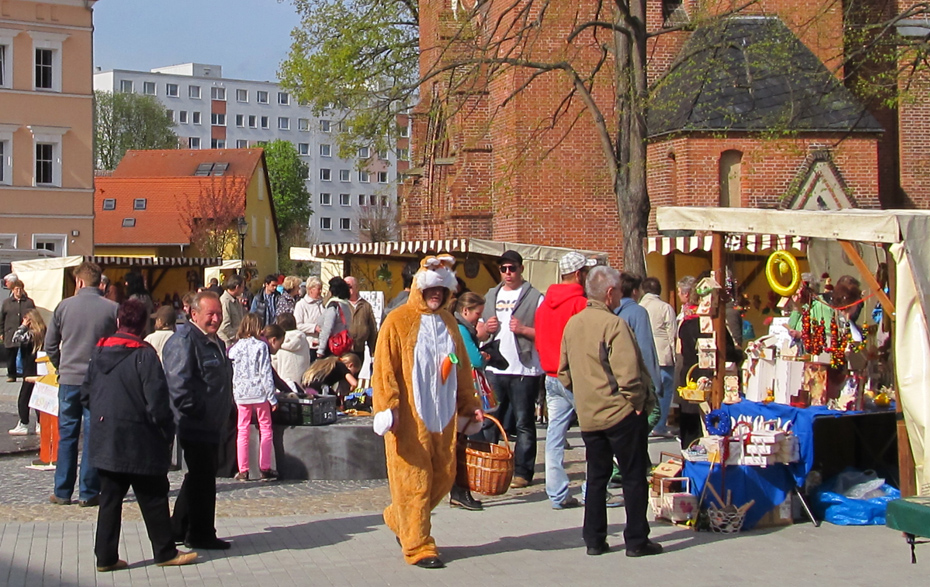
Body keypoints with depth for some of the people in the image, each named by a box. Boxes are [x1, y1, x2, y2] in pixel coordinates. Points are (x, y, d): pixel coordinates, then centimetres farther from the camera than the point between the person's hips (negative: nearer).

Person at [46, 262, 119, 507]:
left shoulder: (64, 306, -1)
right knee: (93, 436, 4)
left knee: (67, 436, 10)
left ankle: (62, 492, 13)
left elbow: (50, 344, 5)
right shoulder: (113, 309, -6)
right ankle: (88, 493, 6)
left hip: (69, 379, 1)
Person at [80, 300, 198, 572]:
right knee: (153, 499, 5)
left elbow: (86, 393, 11)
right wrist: (167, 433, -5)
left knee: (110, 498, 11)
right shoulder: (144, 355, -15)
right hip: (139, 442, -6)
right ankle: (165, 552, 14)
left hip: (105, 441, 6)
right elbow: (157, 400, -17)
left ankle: (106, 556, 11)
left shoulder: (99, 351, 4)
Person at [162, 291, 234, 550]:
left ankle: (179, 529, 28)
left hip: (211, 426, 10)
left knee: (200, 478, 17)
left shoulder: (215, 342, 18)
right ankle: (200, 534, 8)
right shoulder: (184, 341, -15)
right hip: (196, 427, -10)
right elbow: (178, 383, -24)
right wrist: (195, 411, -22)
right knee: (202, 480, -3)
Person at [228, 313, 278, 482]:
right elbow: (266, 373, -9)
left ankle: (243, 470, 6)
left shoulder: (234, 348, 3)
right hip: (259, 393, -3)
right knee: (265, 429, 8)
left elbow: (231, 373, 6)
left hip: (241, 394, 3)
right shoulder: (261, 346, -7)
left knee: (242, 431, 8)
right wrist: (272, 398, -5)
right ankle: (265, 469, 7)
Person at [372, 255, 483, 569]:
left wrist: (469, 404, 17)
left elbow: (462, 366, 20)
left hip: (444, 414, 6)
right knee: (414, 478, -3)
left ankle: (399, 519, 29)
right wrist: (387, 406, -17)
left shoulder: (447, 321, 14)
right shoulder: (398, 320, -4)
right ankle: (417, 546, 5)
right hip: (410, 415, -6)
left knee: (444, 477, 9)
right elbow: (384, 368, -9)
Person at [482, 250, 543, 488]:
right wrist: (486, 328, 2)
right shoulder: (491, 296, 17)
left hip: (524, 370, -5)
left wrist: (523, 329, -17)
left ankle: (522, 472, 4)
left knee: (524, 423, 0)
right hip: (494, 368, 5)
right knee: (489, 421, 9)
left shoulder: (535, 297, 0)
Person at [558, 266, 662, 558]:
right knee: (634, 477, 4)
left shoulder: (572, 324, 7)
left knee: (596, 477, 14)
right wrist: (638, 402, -10)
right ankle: (637, 540, 7)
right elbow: (627, 372, -23)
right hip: (620, 413, -7)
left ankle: (594, 540, 14)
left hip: (587, 415, 7)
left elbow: (564, 372, 13)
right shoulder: (613, 324, -16)